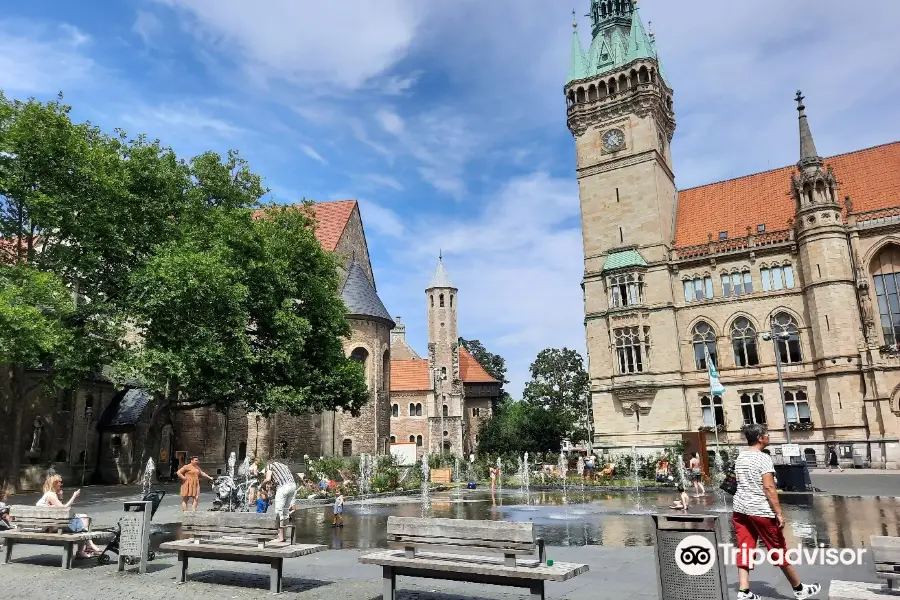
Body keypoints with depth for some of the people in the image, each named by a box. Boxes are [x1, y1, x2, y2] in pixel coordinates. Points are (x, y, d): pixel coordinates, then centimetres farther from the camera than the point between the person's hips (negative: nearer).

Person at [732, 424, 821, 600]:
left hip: (740, 509, 7)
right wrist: (779, 513, -18)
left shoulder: (740, 457, 11)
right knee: (779, 550, 8)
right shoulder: (763, 458, -13)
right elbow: (768, 487, -19)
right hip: (761, 511, -7)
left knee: (744, 549, 5)